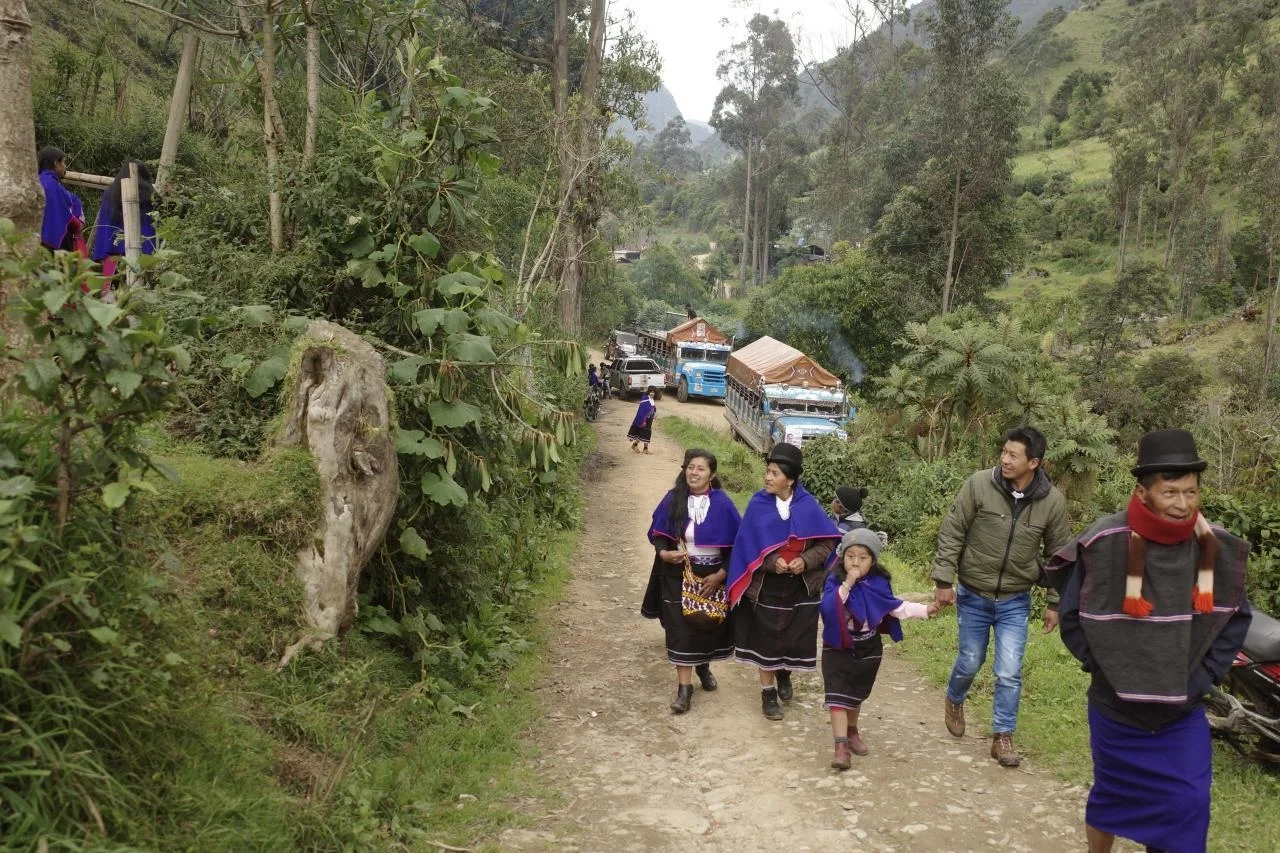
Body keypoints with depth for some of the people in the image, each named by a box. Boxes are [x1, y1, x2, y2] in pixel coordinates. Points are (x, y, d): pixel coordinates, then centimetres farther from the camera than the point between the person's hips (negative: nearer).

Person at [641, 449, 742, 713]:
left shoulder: (723, 504, -10)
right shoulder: (672, 499, -6)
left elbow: (736, 545, -6)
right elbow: (658, 534, 3)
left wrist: (720, 575, -12)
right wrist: (664, 553, -17)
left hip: (713, 577, 0)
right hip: (678, 576, 0)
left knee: (709, 626, 15)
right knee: (681, 630, -1)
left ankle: (703, 667, 44)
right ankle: (684, 687, 7)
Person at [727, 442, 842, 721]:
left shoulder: (808, 506, -9)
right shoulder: (758, 505, -10)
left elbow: (828, 541, -5)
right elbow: (746, 545, -8)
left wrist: (806, 560, -20)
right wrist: (772, 561, -22)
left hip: (802, 588, 1)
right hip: (767, 588, -1)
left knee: (797, 638, 10)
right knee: (767, 640, 5)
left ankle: (784, 675, 40)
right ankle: (768, 693, 22)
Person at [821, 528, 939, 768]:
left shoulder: (878, 583, -5)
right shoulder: (835, 581, -16)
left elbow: (894, 606, 8)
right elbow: (828, 608, -31)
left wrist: (924, 609, 4)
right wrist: (847, 584, -36)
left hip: (868, 650, 4)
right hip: (838, 649, -4)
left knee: (857, 695, 20)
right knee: (838, 696, -12)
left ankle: (852, 732, 42)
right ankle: (841, 745, -11)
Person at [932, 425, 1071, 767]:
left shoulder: (1052, 501, -11)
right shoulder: (979, 484, -16)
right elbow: (951, 533, -9)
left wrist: (1055, 603, 3)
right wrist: (944, 579, -11)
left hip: (1015, 601, 1)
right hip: (973, 596, 0)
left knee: (1009, 673, -1)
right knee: (970, 662, 15)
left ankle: (1003, 736, 18)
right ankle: (954, 701, 46)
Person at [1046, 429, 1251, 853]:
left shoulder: (1217, 547, -8)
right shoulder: (1104, 544, -18)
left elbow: (1236, 618, 5)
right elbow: (1072, 619, -7)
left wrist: (1203, 677, -3)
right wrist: (1107, 669, -11)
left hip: (1183, 711, 2)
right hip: (1115, 707, -2)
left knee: (1188, 805, 1)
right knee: (1111, 795, 16)